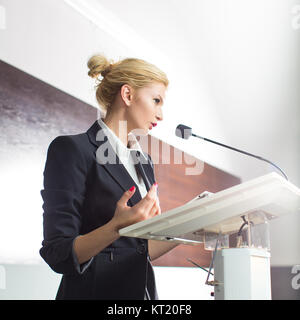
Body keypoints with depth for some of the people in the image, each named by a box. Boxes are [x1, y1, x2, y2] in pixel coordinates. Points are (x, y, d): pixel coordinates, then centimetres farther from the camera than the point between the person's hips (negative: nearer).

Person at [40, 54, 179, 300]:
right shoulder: (72, 149, -10)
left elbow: (143, 250, 13)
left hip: (144, 287, 7)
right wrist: (118, 226, -27)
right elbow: (58, 255, -14)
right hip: (94, 290, -6)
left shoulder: (144, 161, 13)